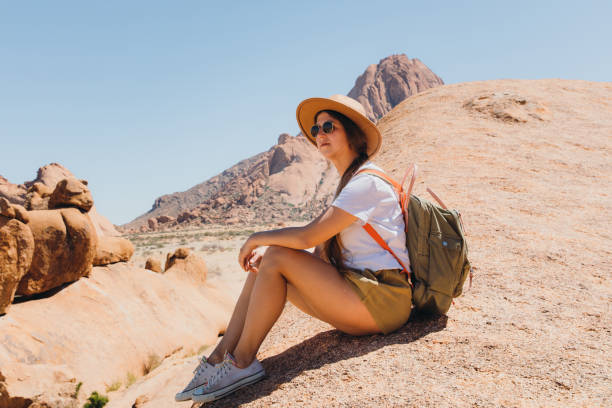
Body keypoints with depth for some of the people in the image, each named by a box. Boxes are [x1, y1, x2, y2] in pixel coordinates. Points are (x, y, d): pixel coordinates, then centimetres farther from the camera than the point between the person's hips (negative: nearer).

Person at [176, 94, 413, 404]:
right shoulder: (351, 182, 17)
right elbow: (322, 252, 12)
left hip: (382, 302, -9)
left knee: (276, 259, -17)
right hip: (360, 292, 9)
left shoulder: (367, 181, -14)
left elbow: (309, 236, -22)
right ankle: (220, 358, 0)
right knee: (263, 265, 1)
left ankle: (242, 363, -7)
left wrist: (258, 239, -6)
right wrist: (265, 248, -2)